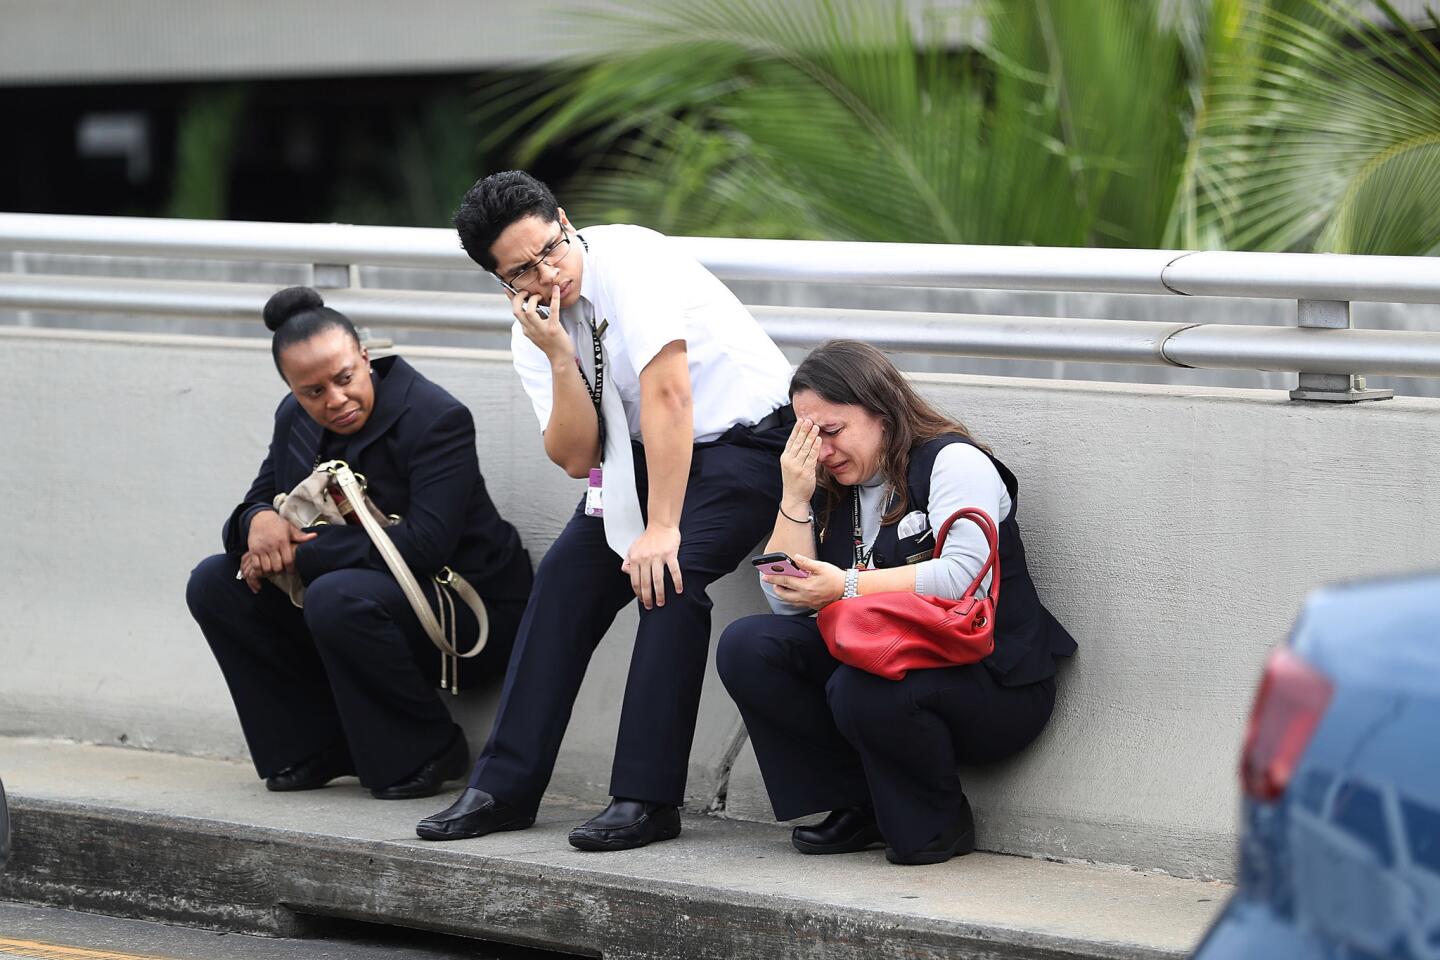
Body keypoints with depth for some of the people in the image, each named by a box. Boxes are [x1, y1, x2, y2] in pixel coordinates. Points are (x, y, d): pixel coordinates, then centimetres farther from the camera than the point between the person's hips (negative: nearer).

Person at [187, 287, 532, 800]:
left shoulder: (437, 419, -21)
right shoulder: (295, 420, 1)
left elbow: (425, 544, -31)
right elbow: (257, 502, 9)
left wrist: (299, 553, -27)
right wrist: (259, 521, -19)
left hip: (464, 610, -8)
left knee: (338, 598, -37)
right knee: (214, 584, -3)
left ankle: (425, 754, -15)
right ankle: (318, 750, 2)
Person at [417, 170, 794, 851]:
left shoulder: (627, 259, -25)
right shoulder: (533, 334, -3)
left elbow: (667, 394, -31)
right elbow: (576, 457, -11)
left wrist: (663, 528, -33)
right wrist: (560, 358, -25)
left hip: (744, 434, -7)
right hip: (642, 453, 7)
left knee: (667, 578, -26)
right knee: (566, 576, -3)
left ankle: (647, 798, -22)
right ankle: (504, 789, 3)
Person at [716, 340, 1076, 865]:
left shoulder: (953, 462, -9)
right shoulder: (833, 489, 12)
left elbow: (966, 577, -25)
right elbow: (787, 600, 5)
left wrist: (847, 587, -24)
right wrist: (795, 499, -4)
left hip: (993, 680, -8)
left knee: (864, 689, -38)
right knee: (745, 648, -12)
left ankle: (939, 822, -9)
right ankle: (862, 808, -5)